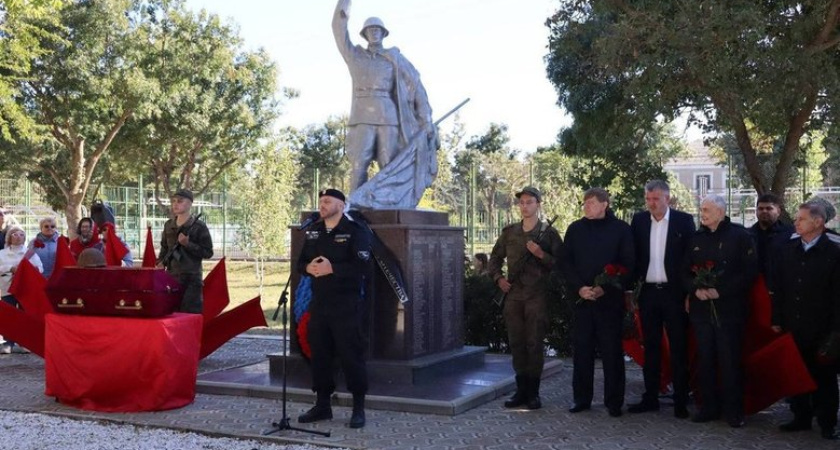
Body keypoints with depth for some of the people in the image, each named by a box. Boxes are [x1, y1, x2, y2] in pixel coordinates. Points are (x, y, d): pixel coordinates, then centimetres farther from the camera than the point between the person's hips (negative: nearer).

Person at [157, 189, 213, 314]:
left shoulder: (199, 227, -7)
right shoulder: (168, 225, 11)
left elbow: (208, 252, -8)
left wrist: (188, 244, -17)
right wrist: (161, 262, 4)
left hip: (191, 279, -6)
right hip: (171, 277, 6)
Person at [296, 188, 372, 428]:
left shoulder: (355, 231, -7)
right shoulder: (313, 231, 13)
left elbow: (363, 267, -18)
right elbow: (300, 262, 15)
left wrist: (332, 268, -23)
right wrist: (308, 267, -8)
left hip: (347, 305, -6)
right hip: (319, 303, 6)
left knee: (351, 355, -2)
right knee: (319, 355, 10)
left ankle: (358, 409, 7)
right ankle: (322, 405, 21)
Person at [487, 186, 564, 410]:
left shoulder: (548, 232, 0)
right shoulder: (509, 232, 12)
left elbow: (560, 264, -4)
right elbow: (495, 258, 21)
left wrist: (541, 254, -17)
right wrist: (498, 277, 5)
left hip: (537, 295, -4)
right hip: (513, 294, 4)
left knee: (534, 344, -3)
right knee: (516, 343, 7)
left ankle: (533, 392, 4)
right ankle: (521, 390, 16)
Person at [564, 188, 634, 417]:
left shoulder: (621, 229, 0)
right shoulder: (575, 229, 9)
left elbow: (627, 265, -2)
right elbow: (567, 263, 7)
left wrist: (605, 288, -12)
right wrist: (579, 288, -8)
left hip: (610, 299, -3)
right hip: (582, 298, 3)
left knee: (612, 350, 2)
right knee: (582, 349, 5)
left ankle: (614, 401, 10)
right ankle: (581, 398, 15)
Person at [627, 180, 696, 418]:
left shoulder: (684, 220, -4)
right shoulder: (639, 220, 6)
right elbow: (633, 255, 8)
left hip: (674, 292, -3)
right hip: (648, 292, 4)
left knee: (678, 348, 3)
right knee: (651, 347, 11)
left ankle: (681, 401, 9)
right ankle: (650, 398, 18)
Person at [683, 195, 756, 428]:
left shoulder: (740, 235, -3)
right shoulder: (696, 238, 11)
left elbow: (749, 271, -8)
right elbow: (685, 271, 14)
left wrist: (721, 290, -14)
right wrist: (695, 289, -6)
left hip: (729, 309, -4)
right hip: (701, 309, 4)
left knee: (730, 361, 0)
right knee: (705, 360, 7)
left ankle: (733, 410, 11)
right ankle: (709, 406, 18)